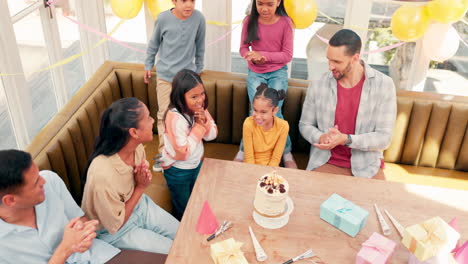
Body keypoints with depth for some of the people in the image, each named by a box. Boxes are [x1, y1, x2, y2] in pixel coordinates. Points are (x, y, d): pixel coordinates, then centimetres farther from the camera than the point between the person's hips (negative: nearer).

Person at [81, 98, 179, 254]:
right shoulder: (103, 175, -40)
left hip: (139, 205, 6)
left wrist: (144, 177, -19)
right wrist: (141, 187, -22)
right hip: (116, 230, -6)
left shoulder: (136, 146, -19)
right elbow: (115, 225, -23)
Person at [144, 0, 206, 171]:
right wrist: (148, 65, 9)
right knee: (164, 114, 4)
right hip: (165, 74, 0)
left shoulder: (199, 18, -11)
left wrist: (198, 68, 11)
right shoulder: (163, 18, -12)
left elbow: (200, 46, 3)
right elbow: (154, 43, 3)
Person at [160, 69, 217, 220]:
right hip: (178, 170, -6)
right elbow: (184, 153, -34)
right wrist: (199, 127, -29)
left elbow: (212, 135, -3)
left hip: (196, 163, 6)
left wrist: (205, 122, -25)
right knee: (182, 208, 18)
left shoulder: (200, 108, -12)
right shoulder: (175, 118, -34)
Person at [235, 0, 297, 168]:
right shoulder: (249, 21, -3)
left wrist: (263, 55, -20)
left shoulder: (285, 22, -8)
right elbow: (243, 48, 3)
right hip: (255, 72, 1)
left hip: (278, 72, -1)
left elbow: (287, 55, -7)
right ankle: (244, 150, 2)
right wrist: (254, 58, -19)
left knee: (274, 111, -16)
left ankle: (286, 153, 1)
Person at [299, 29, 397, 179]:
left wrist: (346, 139, -24)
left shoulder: (384, 85, -9)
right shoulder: (318, 86, -5)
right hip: (326, 162, 0)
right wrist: (320, 138, -16)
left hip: (366, 166, 0)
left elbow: (384, 137, -10)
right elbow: (305, 125, 6)